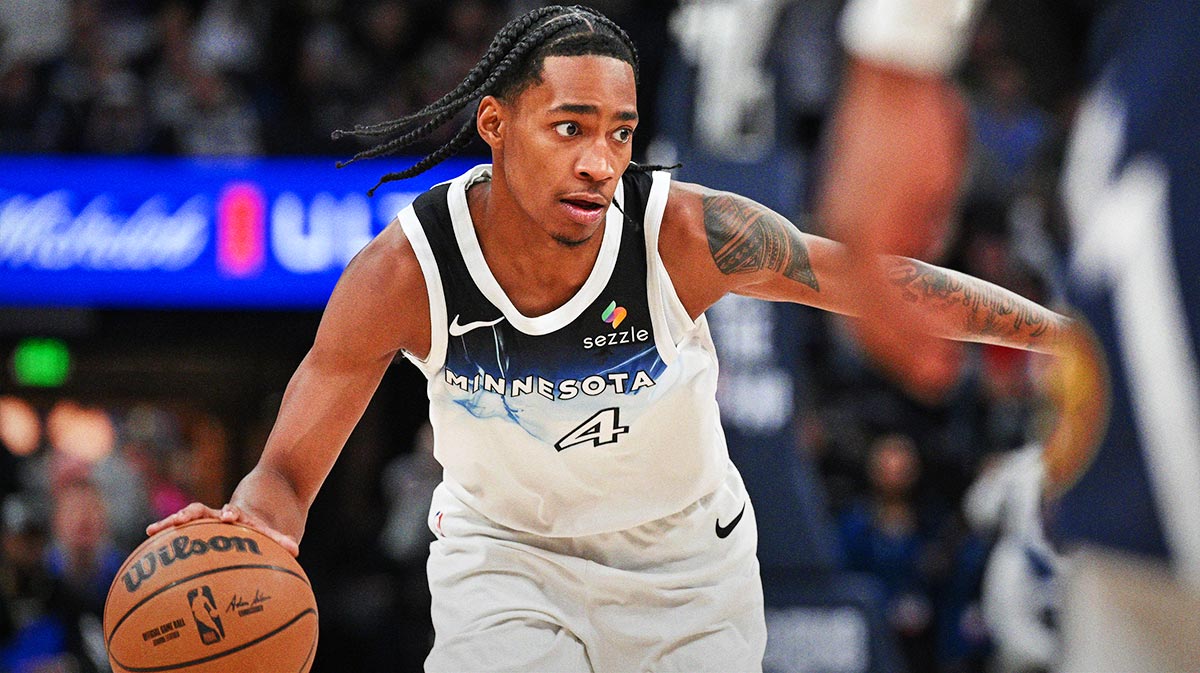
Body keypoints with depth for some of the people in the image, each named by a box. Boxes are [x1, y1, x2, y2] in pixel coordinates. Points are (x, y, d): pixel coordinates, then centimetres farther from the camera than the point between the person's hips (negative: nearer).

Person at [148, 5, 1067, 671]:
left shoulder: (684, 232, -28)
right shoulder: (403, 273, -26)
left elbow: (887, 283, -15)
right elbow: (290, 470, -21)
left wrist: (1064, 331, -15)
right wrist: (247, 526, -44)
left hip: (688, 559, 1)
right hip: (505, 547, -1)